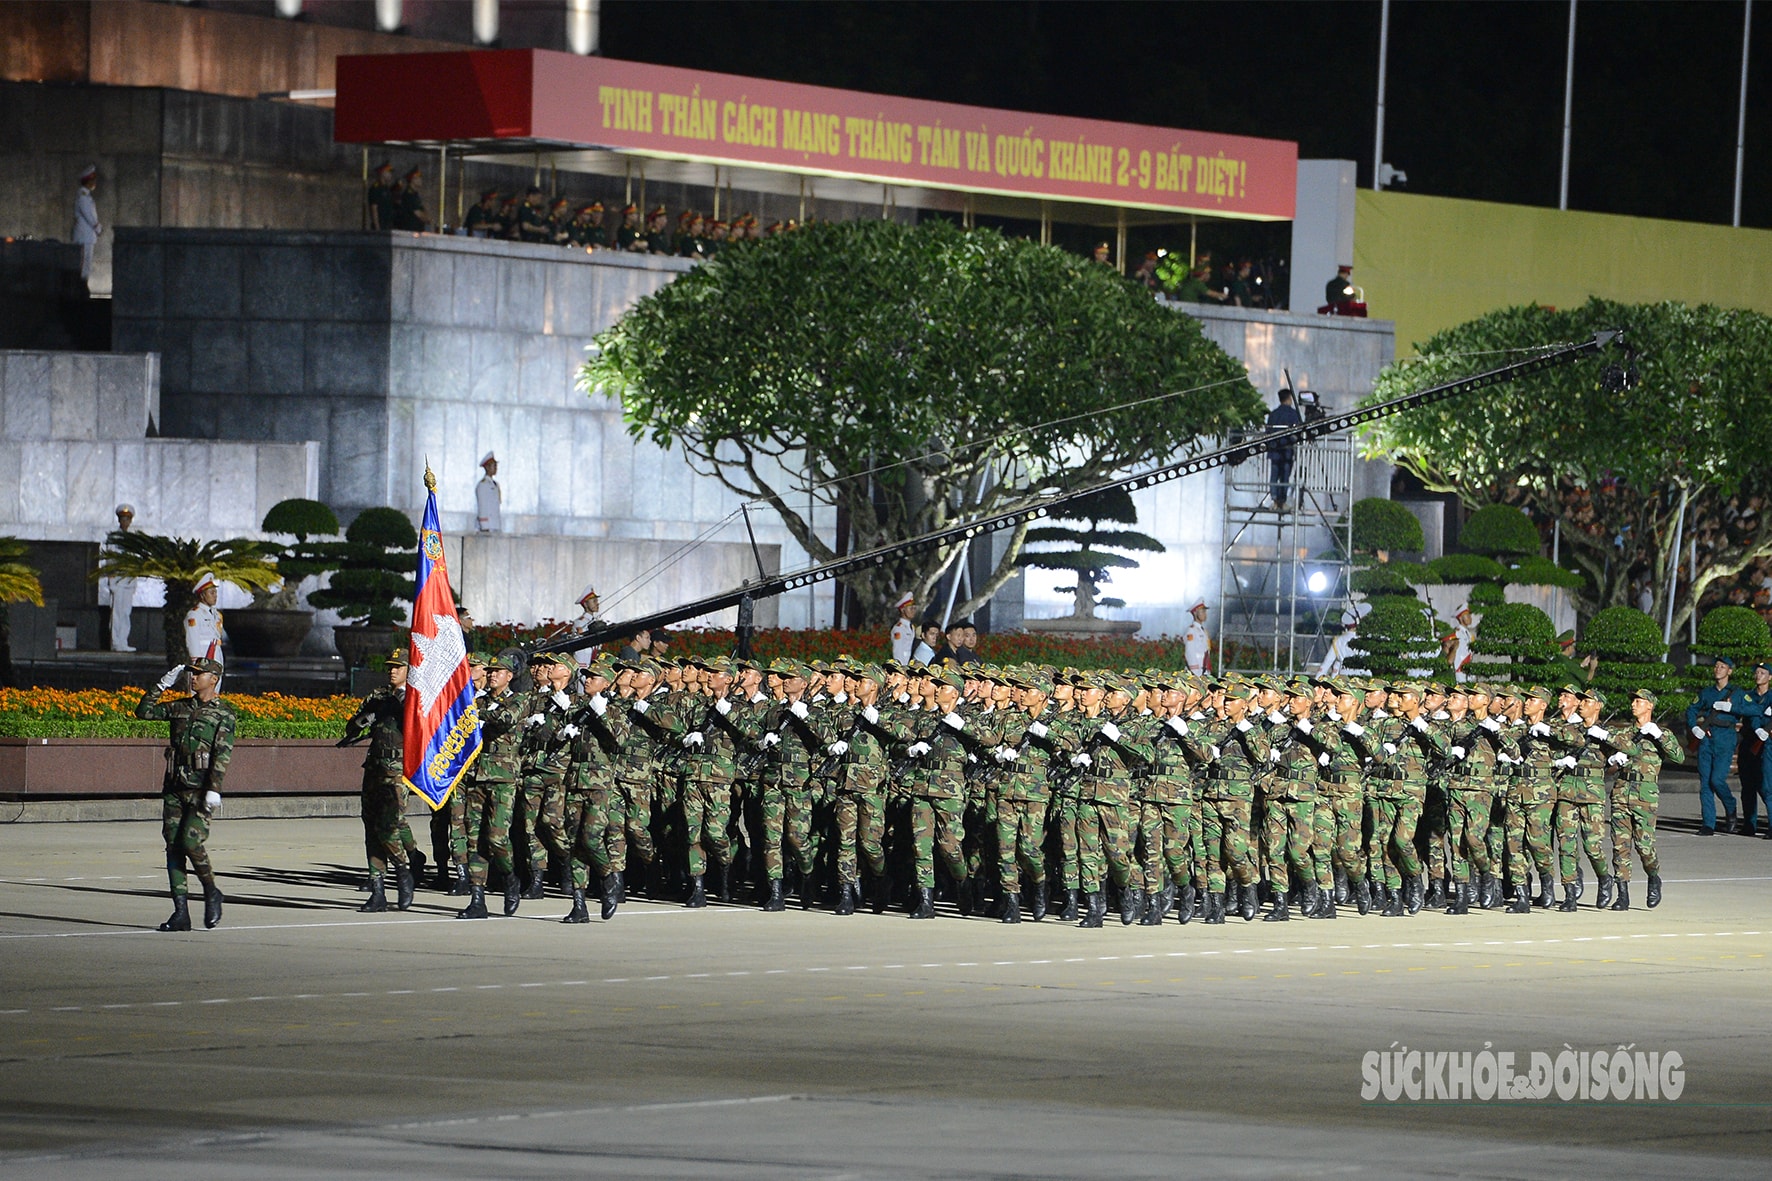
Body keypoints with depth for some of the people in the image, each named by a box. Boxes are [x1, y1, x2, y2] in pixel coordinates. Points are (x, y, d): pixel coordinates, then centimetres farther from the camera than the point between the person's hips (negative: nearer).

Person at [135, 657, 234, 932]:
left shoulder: (224, 713, -1)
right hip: (175, 787, 6)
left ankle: (211, 893, 8)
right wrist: (163, 685, 8)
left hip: (201, 788, -6)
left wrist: (214, 789, -20)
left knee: (191, 842, -18)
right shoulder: (180, 707, 15)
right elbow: (143, 711, 15)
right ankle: (180, 913, 1)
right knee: (173, 846, -1)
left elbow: (222, 753, -11)